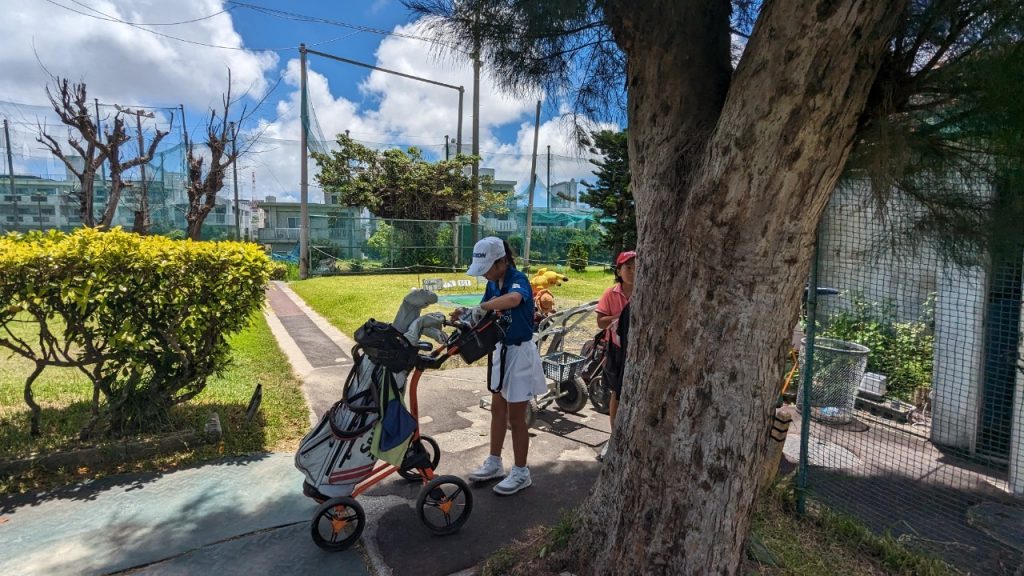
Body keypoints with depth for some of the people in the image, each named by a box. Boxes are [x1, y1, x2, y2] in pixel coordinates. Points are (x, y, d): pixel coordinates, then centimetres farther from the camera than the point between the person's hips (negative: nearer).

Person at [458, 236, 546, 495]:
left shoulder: (518, 279, -22)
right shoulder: (493, 284, 3)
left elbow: (514, 299, -46)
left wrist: (479, 307, -46)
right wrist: (464, 318, -18)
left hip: (519, 353, -8)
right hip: (500, 350, 8)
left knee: (515, 417, 4)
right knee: (497, 409, 19)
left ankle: (521, 473, 23)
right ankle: (494, 463, 37)